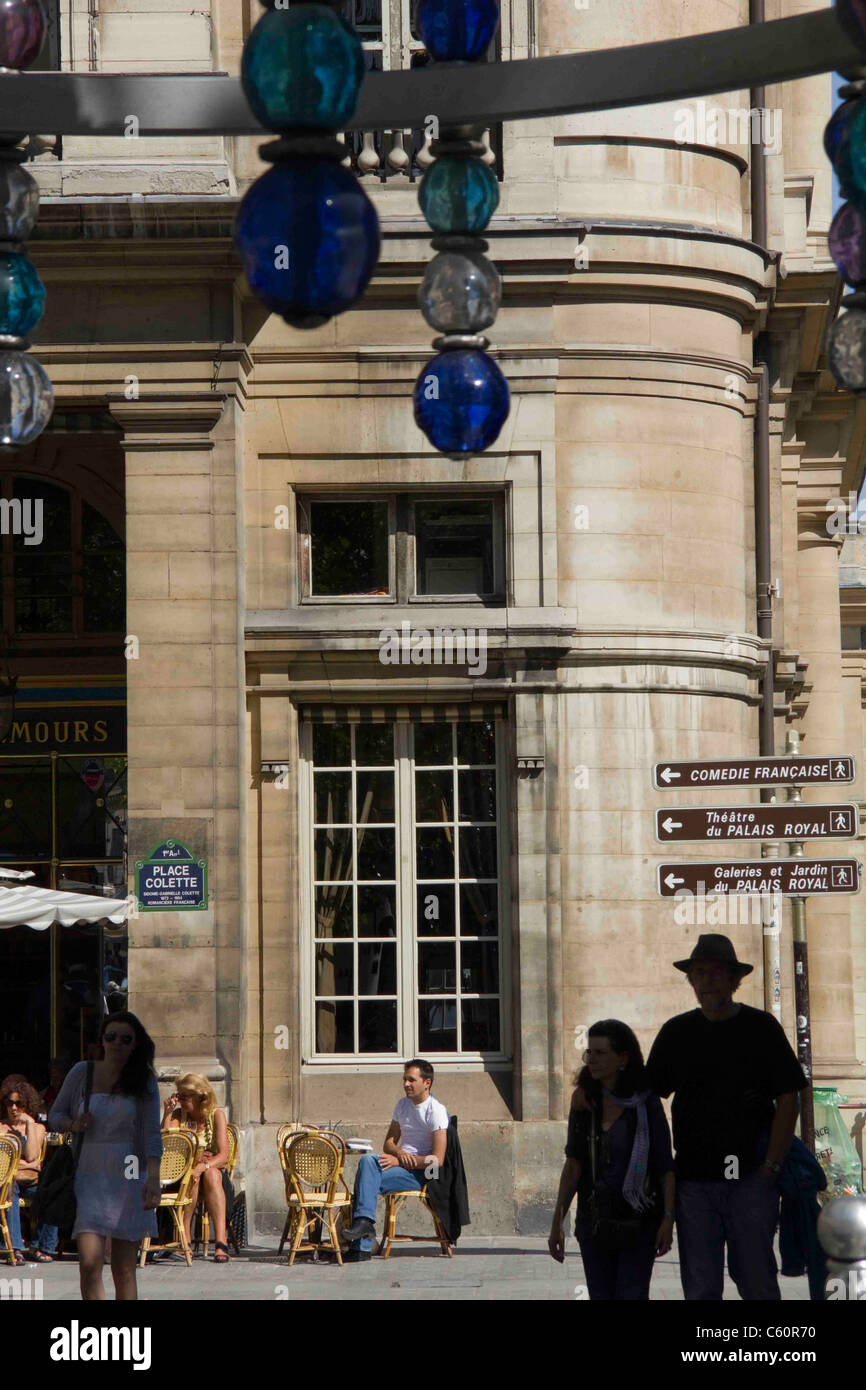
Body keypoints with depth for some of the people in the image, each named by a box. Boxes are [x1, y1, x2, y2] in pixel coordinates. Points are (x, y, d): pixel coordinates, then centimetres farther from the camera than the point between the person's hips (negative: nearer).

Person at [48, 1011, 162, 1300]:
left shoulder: (144, 1082, 1)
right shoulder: (82, 1072, 3)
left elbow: (152, 1134, -7)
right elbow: (54, 1115, 14)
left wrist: (153, 1179, -21)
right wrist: (73, 1124, -9)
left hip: (128, 1179, 0)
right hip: (89, 1176, 0)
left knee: (124, 1270, 2)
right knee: (89, 1263, -14)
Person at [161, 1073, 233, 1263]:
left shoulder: (217, 1115, 0)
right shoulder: (178, 1115, 5)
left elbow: (223, 1156, -12)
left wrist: (203, 1166, -31)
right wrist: (167, 1115, -13)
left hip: (214, 1171, -1)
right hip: (182, 1172, 1)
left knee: (210, 1174, -35)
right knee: (191, 1176, -34)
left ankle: (221, 1242, -45)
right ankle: (184, 1241, -36)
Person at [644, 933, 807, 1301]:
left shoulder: (761, 1027, 3)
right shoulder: (676, 1033, 10)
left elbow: (787, 1100, 1)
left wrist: (771, 1165, -7)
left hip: (751, 1175, -2)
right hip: (693, 1176, 2)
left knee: (756, 1279, -4)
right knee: (700, 1286, 1)